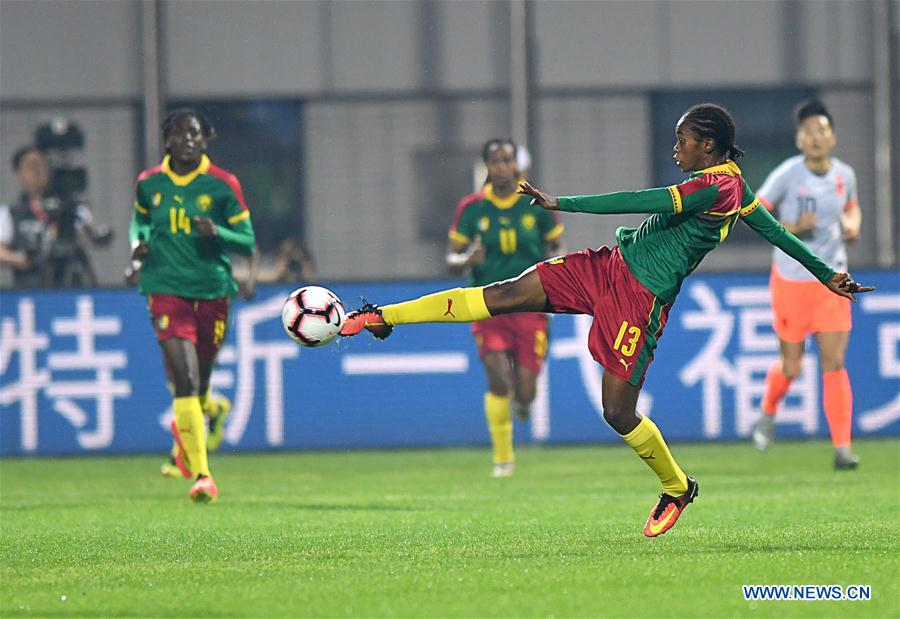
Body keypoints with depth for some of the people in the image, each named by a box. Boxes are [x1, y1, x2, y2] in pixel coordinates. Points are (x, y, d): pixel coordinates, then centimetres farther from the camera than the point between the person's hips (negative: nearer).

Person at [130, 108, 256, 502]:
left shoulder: (223, 185, -3)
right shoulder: (149, 183, 2)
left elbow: (247, 243, -1)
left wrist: (217, 233, -21)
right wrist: (139, 242, 2)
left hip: (213, 292, 1)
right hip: (166, 289, -1)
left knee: (199, 384, 13)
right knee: (185, 382, -16)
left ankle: (185, 428, 49)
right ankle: (201, 475, -19)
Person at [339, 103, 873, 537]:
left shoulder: (715, 186, -20)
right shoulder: (736, 186, 10)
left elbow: (642, 203, -25)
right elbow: (778, 231, 18)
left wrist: (563, 203, -24)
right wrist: (827, 273, 30)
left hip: (640, 299, -9)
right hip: (609, 267, 9)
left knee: (619, 413, -6)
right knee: (505, 294, -3)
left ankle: (678, 488, 21)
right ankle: (381, 317, -7)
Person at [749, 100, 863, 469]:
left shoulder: (845, 175, 2)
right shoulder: (787, 175, -11)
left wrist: (853, 224, 1)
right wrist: (791, 227, -21)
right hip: (790, 281, -3)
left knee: (834, 363, -7)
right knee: (791, 367, 3)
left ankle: (842, 448, -7)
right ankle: (769, 412, 37)